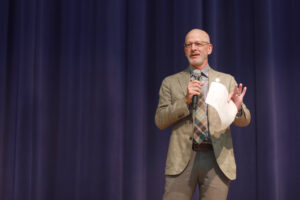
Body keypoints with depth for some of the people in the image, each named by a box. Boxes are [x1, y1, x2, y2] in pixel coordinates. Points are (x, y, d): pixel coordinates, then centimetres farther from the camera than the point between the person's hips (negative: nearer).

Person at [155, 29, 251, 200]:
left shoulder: (227, 80, 13)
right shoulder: (170, 82, 11)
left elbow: (245, 121, 9)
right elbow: (160, 121, 3)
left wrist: (237, 108, -14)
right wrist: (185, 100, -11)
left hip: (218, 160, 1)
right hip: (182, 160, 0)